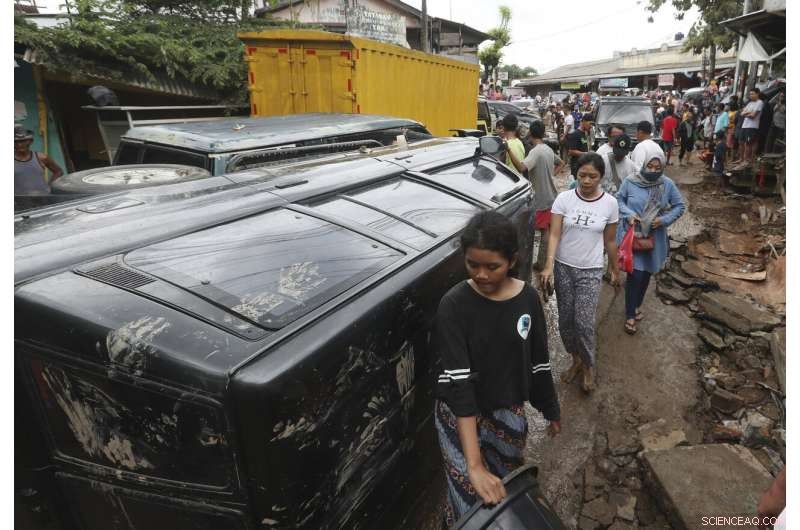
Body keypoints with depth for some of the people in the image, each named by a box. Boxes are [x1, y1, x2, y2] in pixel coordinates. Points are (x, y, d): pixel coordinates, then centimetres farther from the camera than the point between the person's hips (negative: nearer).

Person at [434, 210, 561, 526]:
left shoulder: (527, 298, -9)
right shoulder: (454, 305, -22)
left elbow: (538, 361, 3)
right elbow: (459, 382, -28)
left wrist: (551, 410, 14)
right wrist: (474, 465, -33)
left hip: (508, 410, 4)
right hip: (461, 414, -3)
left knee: (508, 484, 20)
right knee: (469, 503, -2)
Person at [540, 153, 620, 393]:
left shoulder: (610, 203, -5)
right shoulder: (564, 198, -8)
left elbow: (609, 241, 5)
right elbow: (554, 234, -11)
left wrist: (615, 270, 12)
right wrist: (549, 265, -23)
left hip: (591, 271, -1)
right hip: (563, 267, 1)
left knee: (584, 322, -6)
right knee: (565, 320, 10)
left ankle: (589, 366, 21)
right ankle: (577, 359, 35)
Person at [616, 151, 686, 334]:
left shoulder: (668, 184, -7)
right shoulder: (630, 181, -12)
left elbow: (680, 206, 3)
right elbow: (618, 199, 2)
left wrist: (664, 219, -13)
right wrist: (628, 214, -15)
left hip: (655, 237, 3)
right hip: (632, 234, -3)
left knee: (646, 273, 16)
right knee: (634, 274, -6)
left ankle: (637, 305, 39)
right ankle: (630, 315, 10)